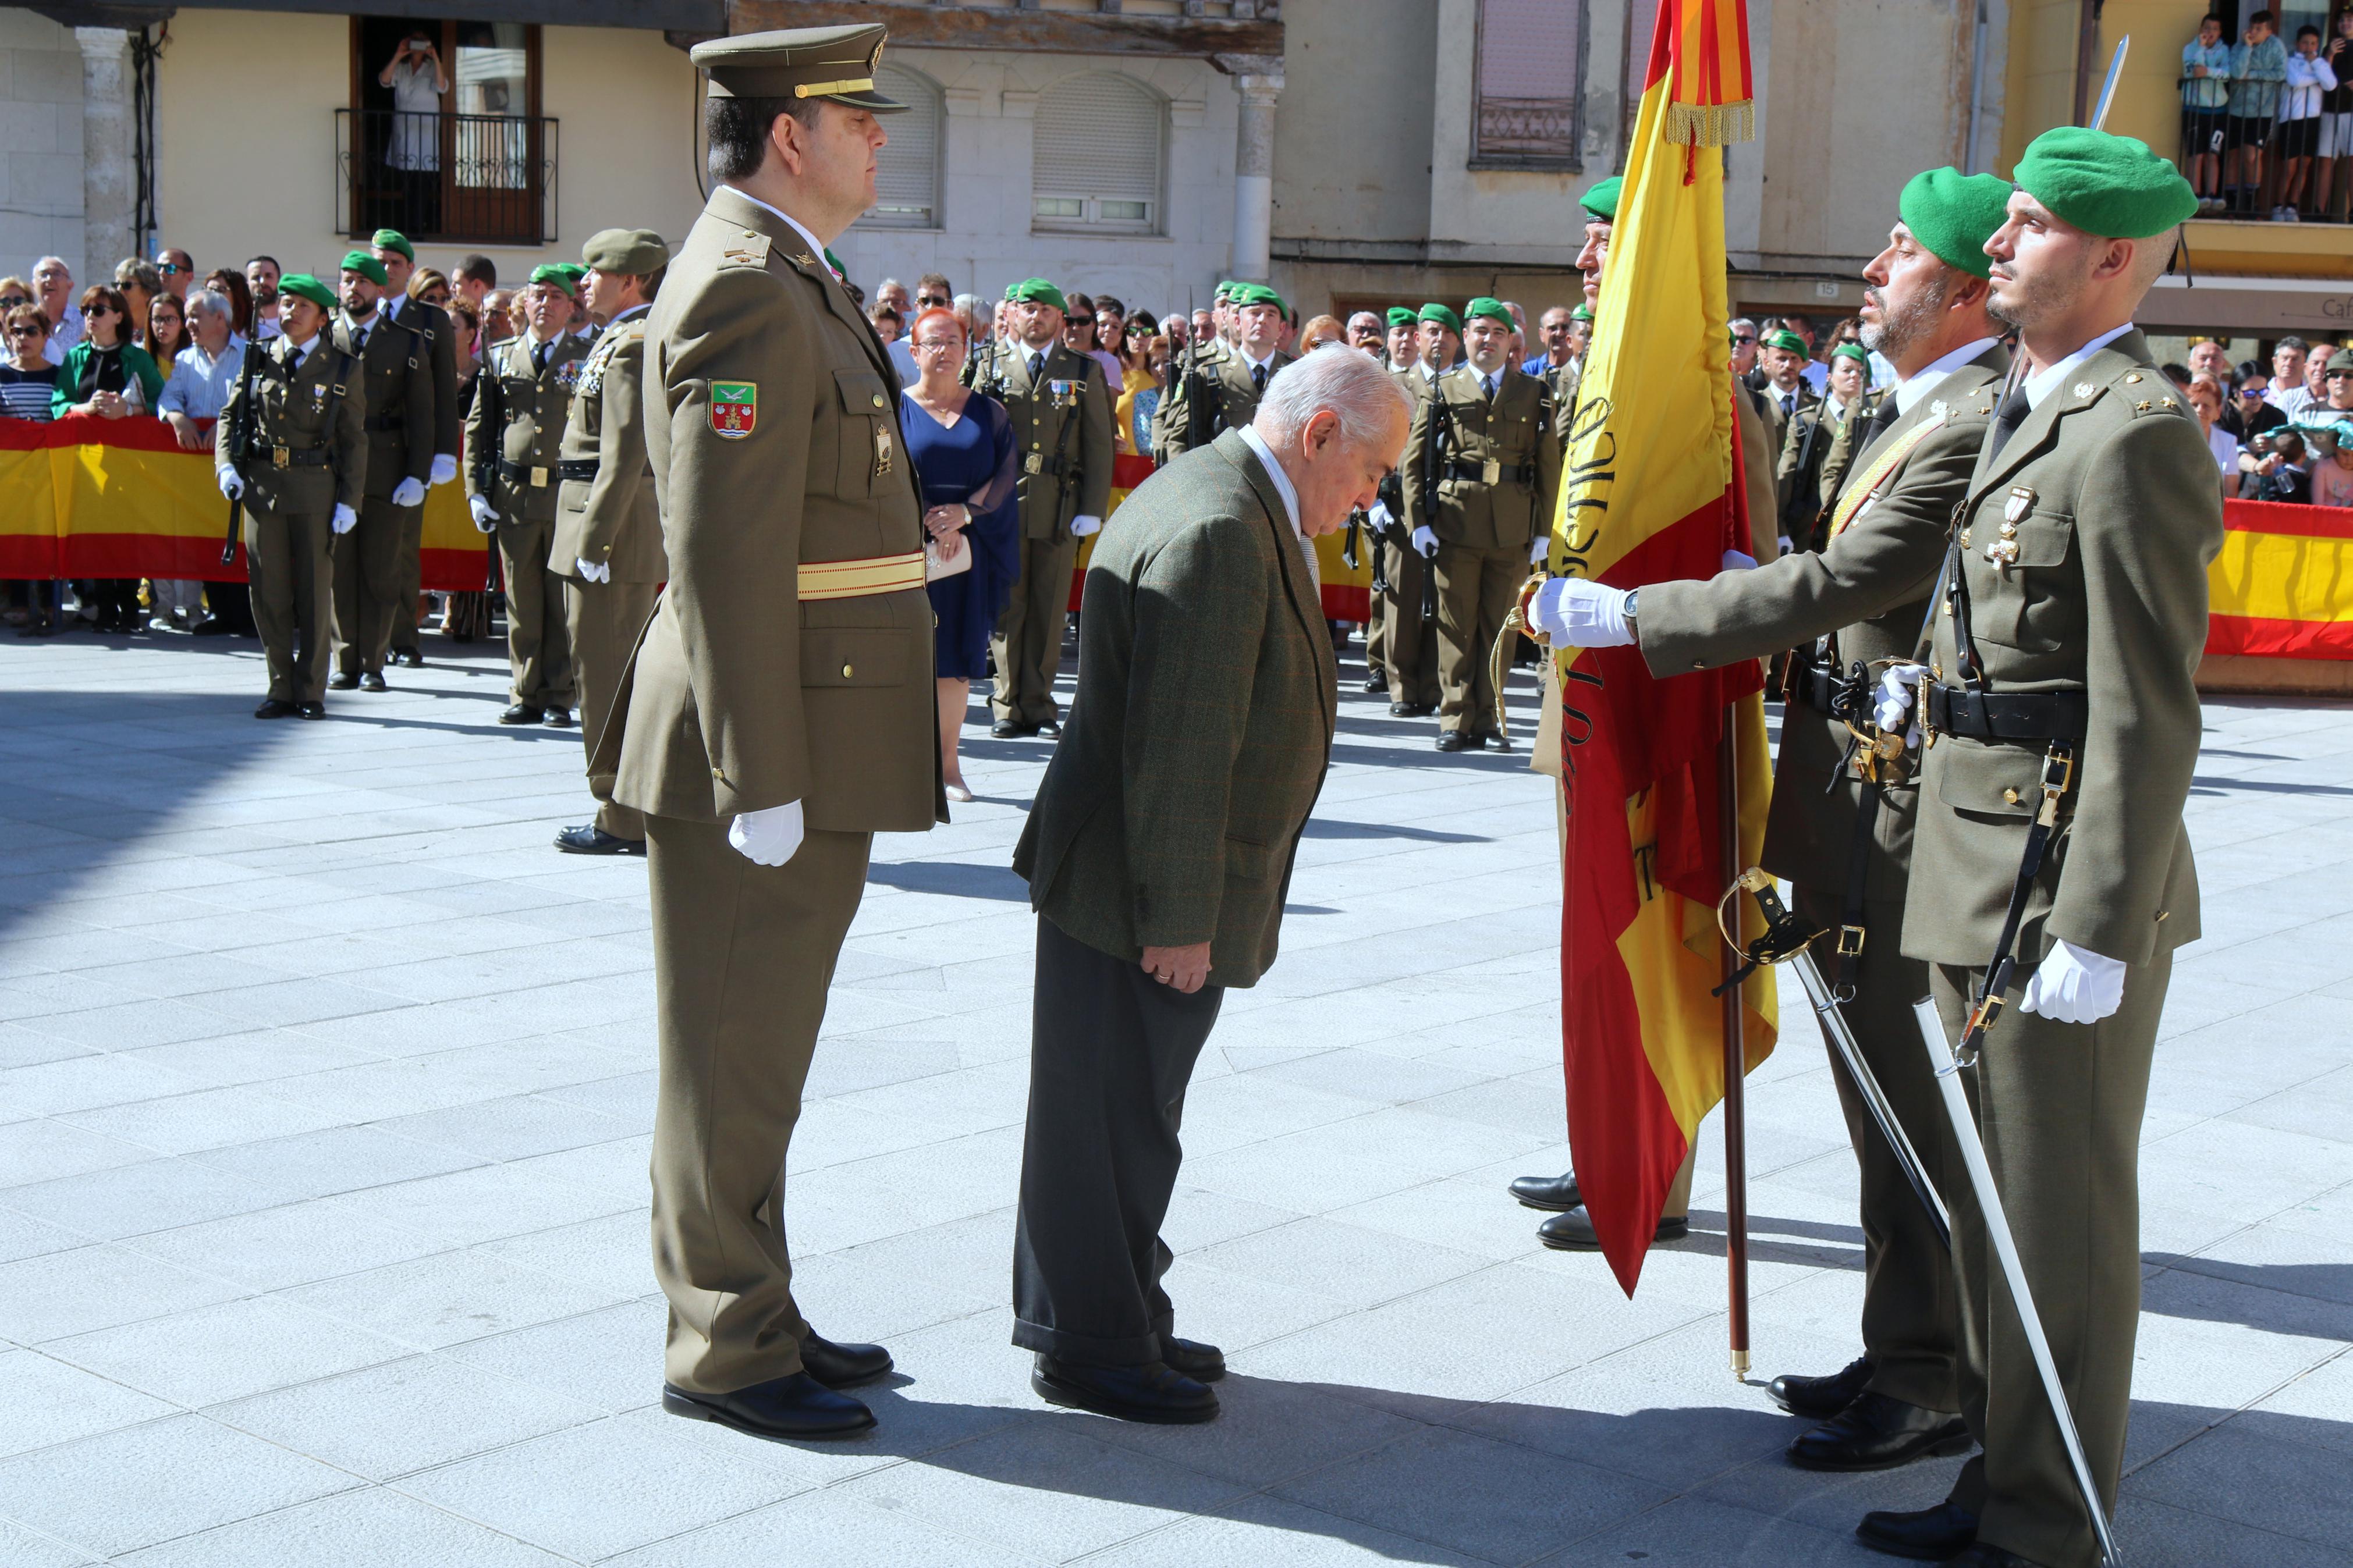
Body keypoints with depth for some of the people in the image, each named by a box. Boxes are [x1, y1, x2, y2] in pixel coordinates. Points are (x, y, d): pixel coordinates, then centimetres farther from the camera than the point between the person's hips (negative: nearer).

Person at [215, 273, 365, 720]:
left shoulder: (342, 369, 3)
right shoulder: (258, 360, 9)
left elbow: (354, 440, 2)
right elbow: (230, 415, 14)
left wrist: (349, 500, -5)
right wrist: (226, 465, -3)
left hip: (315, 488, -2)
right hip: (261, 485, 2)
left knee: (314, 592, 1)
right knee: (269, 594, 4)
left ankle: (311, 692, 11)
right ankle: (281, 689, 14)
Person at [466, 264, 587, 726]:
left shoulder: (588, 358, 5)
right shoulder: (500, 359, 12)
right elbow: (477, 428, 13)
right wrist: (476, 492, 4)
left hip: (568, 496, -2)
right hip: (514, 496, 2)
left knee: (563, 602, 1)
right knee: (522, 603, 5)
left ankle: (559, 698, 8)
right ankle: (526, 696, 13)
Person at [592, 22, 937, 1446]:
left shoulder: (786, 282, 17)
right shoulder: (745, 286, -16)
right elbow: (725, 553, -22)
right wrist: (760, 779, -23)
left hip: (814, 750, 10)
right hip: (766, 751, -10)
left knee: (760, 1048, 17)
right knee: (735, 1056, 0)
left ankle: (748, 1314, 28)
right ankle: (724, 1348, 10)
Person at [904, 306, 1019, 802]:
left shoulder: (988, 412, 10)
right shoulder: (895, 408, 4)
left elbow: (1007, 473, 1)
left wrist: (964, 512, -13)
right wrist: (927, 522, -14)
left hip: (970, 550, 2)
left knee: (958, 657, 2)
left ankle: (948, 760, 8)